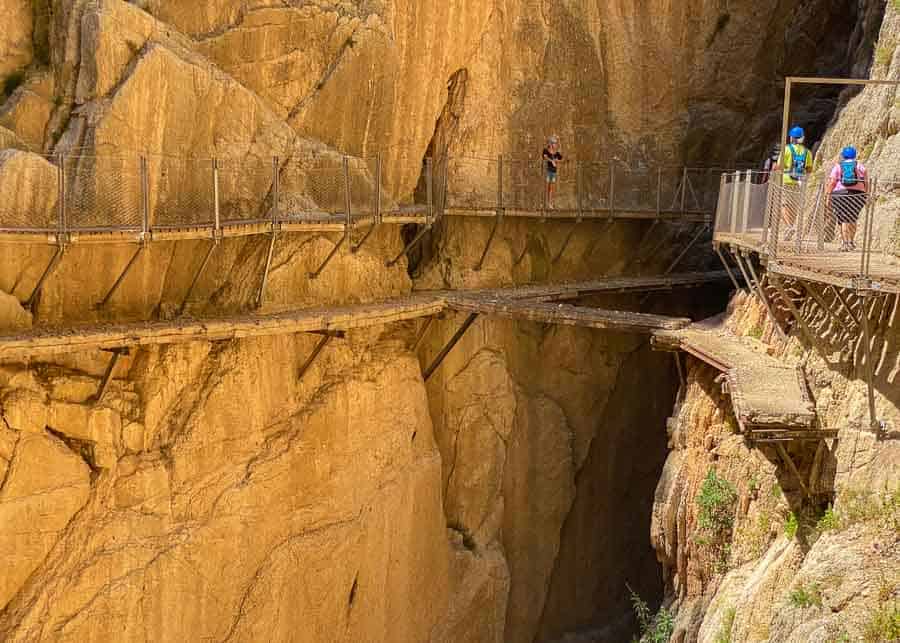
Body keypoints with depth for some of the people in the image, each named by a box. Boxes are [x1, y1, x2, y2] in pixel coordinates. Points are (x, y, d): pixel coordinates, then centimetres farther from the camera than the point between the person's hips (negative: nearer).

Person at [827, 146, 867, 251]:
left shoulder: (837, 166, 5)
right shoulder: (860, 166, 8)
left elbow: (832, 182, -4)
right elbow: (866, 182, 1)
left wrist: (828, 196, -2)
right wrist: (866, 194, 7)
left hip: (840, 195, -1)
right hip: (857, 194, 1)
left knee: (844, 219, 4)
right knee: (853, 218, 16)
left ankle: (845, 243, -4)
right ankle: (851, 241, 18)